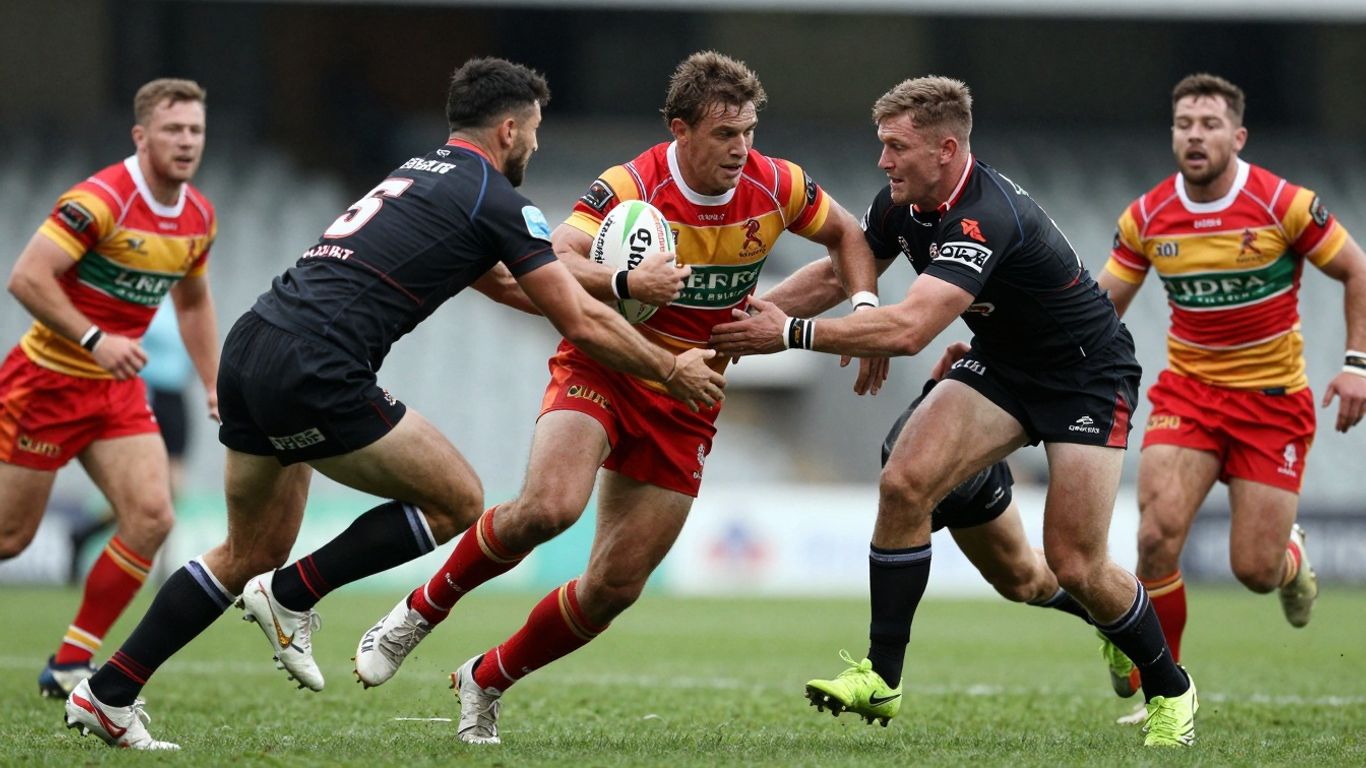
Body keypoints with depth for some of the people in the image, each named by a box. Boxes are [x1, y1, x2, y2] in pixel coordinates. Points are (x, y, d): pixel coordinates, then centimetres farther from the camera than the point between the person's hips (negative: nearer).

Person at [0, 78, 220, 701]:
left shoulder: (199, 217, 3)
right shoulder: (101, 200, -21)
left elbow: (193, 302, 21)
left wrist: (214, 386, 14)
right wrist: (94, 339, -31)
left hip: (117, 389, 7)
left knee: (152, 518, -10)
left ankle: (70, 664, 0)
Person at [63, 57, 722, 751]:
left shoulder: (418, 175, 26)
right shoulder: (494, 200, 0)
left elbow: (503, 282, 39)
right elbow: (582, 323, 1)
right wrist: (670, 371, 14)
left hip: (248, 353, 9)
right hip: (313, 373, -9)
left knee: (254, 555, 20)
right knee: (458, 499, 4)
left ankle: (108, 693, 16)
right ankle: (291, 596, 2)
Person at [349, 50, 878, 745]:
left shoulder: (773, 187, -5)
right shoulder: (630, 188, -18)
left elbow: (844, 232, 14)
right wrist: (624, 283, -44)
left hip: (684, 407, 4)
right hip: (600, 372, -4)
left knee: (615, 587, 0)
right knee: (549, 506, -32)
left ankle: (487, 681, 22)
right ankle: (423, 609, -7)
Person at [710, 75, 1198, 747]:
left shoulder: (986, 218, -35)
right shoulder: (902, 202, -8)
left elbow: (908, 330, -44)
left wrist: (793, 334, -40)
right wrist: (762, 315, -2)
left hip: (1087, 376, -7)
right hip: (1000, 363, 7)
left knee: (1075, 566, -9)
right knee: (904, 484, -16)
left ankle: (1170, 691, 17)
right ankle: (881, 678, -9)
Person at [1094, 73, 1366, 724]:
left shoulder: (1284, 205, -13)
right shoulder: (1148, 217, -4)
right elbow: (1105, 302, 6)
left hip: (1272, 396, -2)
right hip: (1187, 390, 2)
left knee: (1255, 570, -5)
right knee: (1158, 534, -20)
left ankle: (1290, 558, 36)